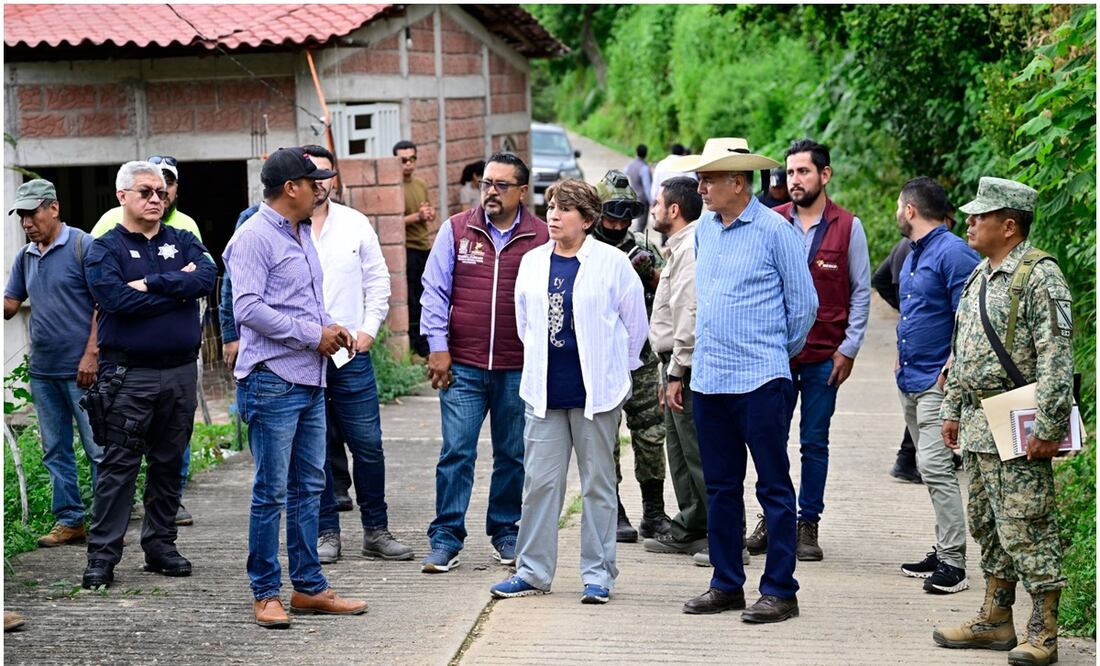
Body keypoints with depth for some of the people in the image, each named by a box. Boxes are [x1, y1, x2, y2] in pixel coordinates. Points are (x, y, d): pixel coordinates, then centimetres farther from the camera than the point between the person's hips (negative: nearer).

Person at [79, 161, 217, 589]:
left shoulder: (182, 242, 12)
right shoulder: (105, 249, 1)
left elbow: (207, 276, -8)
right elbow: (116, 298, -17)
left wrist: (152, 284, -16)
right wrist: (177, 289, -9)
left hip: (181, 372, 4)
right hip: (128, 373, -4)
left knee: (169, 463, 10)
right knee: (119, 463, -5)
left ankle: (161, 545, 19)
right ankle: (102, 554, -2)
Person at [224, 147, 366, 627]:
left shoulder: (302, 235, 17)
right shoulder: (254, 238, -12)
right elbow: (248, 309, -21)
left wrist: (331, 328, 7)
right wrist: (312, 335, -17)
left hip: (310, 380, 9)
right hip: (273, 381, -9)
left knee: (309, 488, 12)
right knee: (271, 492, -4)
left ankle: (309, 587, 19)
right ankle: (265, 593, 4)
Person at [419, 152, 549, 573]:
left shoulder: (540, 238, 2)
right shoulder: (456, 230, 3)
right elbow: (435, 290, 4)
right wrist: (438, 346, -3)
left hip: (518, 369, 1)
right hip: (462, 365, -1)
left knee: (513, 456, 10)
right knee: (456, 453, -4)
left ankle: (505, 533, 22)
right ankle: (446, 539, 2)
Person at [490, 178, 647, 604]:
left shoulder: (612, 263, -5)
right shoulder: (532, 262, 8)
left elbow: (635, 323, 3)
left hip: (595, 392, -4)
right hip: (544, 391, 4)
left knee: (598, 484, 4)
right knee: (540, 482, 5)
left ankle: (598, 575, 11)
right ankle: (533, 572, 13)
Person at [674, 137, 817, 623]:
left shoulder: (775, 231, -9)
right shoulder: (704, 229, 10)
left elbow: (804, 304, -2)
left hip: (760, 381, -7)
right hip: (708, 379, 7)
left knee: (773, 487, 0)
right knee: (721, 487, 12)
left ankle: (779, 591, 3)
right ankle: (726, 584, 21)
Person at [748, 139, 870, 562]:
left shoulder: (848, 227, 0)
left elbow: (861, 291, 3)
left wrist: (849, 349, -2)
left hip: (824, 356, -1)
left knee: (814, 441, 5)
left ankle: (808, 524, 13)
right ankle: (771, 520, 16)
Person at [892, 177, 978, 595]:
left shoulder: (952, 253, -14)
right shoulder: (913, 256, 17)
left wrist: (950, 370, -19)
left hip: (937, 382, -10)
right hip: (910, 381, 10)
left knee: (936, 467, -15)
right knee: (931, 470, 12)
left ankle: (953, 564, -15)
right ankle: (945, 551, 18)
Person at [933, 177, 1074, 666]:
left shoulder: (1039, 276, -13)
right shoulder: (980, 277, 16)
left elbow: (1057, 357, -19)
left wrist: (1047, 428, -22)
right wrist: (952, 409, 20)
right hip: (978, 424, 9)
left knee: (1026, 529, -7)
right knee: (987, 525, 15)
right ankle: (995, 621, 24)